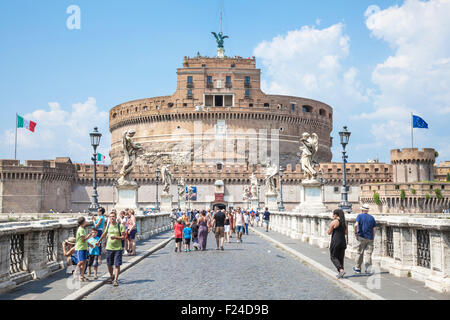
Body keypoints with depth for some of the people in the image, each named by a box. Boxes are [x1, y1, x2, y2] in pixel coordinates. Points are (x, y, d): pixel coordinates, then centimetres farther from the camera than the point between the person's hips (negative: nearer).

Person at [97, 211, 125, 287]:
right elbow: (104, 234, 23)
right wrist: (98, 241, 32)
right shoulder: (108, 225, 7)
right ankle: (111, 277, 32)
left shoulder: (120, 226, -6)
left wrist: (115, 237, -23)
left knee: (117, 265, -5)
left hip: (118, 248, -4)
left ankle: (116, 280, 0)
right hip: (109, 248, 4)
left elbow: (123, 237, -8)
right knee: (109, 264, 10)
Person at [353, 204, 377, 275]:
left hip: (361, 237, -2)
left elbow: (356, 225, -17)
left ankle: (357, 268, 20)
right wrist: (372, 237, 13)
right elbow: (374, 229, 4)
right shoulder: (372, 218, 7)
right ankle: (368, 270, -1)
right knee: (368, 254, 2)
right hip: (370, 238, 2)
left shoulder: (360, 216, -1)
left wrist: (355, 232, -4)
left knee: (359, 253, 9)